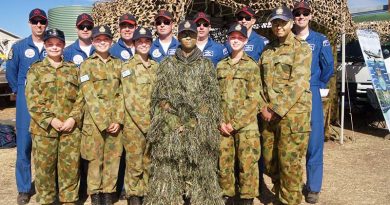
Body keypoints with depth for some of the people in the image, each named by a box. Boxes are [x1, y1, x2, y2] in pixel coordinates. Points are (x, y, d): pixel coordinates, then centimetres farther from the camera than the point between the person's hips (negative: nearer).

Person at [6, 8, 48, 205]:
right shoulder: (19, 47, 4)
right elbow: (10, 72, 12)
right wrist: (19, 92, 12)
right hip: (26, 102, 0)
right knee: (24, 144, 1)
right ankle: (24, 189, 12)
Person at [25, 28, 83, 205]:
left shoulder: (73, 69, 12)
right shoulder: (36, 69, 7)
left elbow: (81, 97, 6)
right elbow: (32, 100, -2)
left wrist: (73, 118, -9)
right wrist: (50, 120, -13)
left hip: (71, 128, 1)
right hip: (44, 128, -1)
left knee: (70, 167, 6)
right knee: (44, 167, 5)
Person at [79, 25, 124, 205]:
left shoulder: (118, 64, 10)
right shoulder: (86, 65, 1)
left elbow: (121, 94, 6)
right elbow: (90, 97, -8)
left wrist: (118, 120, -5)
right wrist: (104, 123, -13)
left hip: (115, 121, 3)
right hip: (94, 121, -3)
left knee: (113, 160, 7)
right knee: (95, 160, 3)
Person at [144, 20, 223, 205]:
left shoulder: (206, 65, 10)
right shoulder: (167, 65, 11)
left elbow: (211, 100, 3)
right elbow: (159, 98, 5)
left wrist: (193, 124, -7)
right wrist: (174, 123, -7)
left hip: (200, 132, 0)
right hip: (169, 131, 1)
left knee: (200, 175, 1)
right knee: (166, 175, 0)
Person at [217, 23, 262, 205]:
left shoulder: (252, 66, 1)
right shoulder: (220, 66, 12)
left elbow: (254, 99, -7)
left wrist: (235, 123, -12)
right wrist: (220, 121, -4)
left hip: (246, 125, -3)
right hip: (224, 125, 3)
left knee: (247, 164, 1)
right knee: (224, 163, 8)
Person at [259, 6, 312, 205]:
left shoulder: (301, 48, -3)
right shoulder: (267, 50, 14)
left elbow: (297, 84, -13)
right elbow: (261, 81, 13)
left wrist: (277, 110, -16)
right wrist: (263, 107, -1)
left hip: (292, 113, -6)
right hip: (269, 114, 6)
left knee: (289, 162, -2)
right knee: (269, 160, 13)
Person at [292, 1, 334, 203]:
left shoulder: (320, 40, 3)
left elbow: (328, 66, 4)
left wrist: (318, 85, 9)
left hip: (311, 94, -1)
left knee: (313, 140, -2)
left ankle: (313, 187, 10)